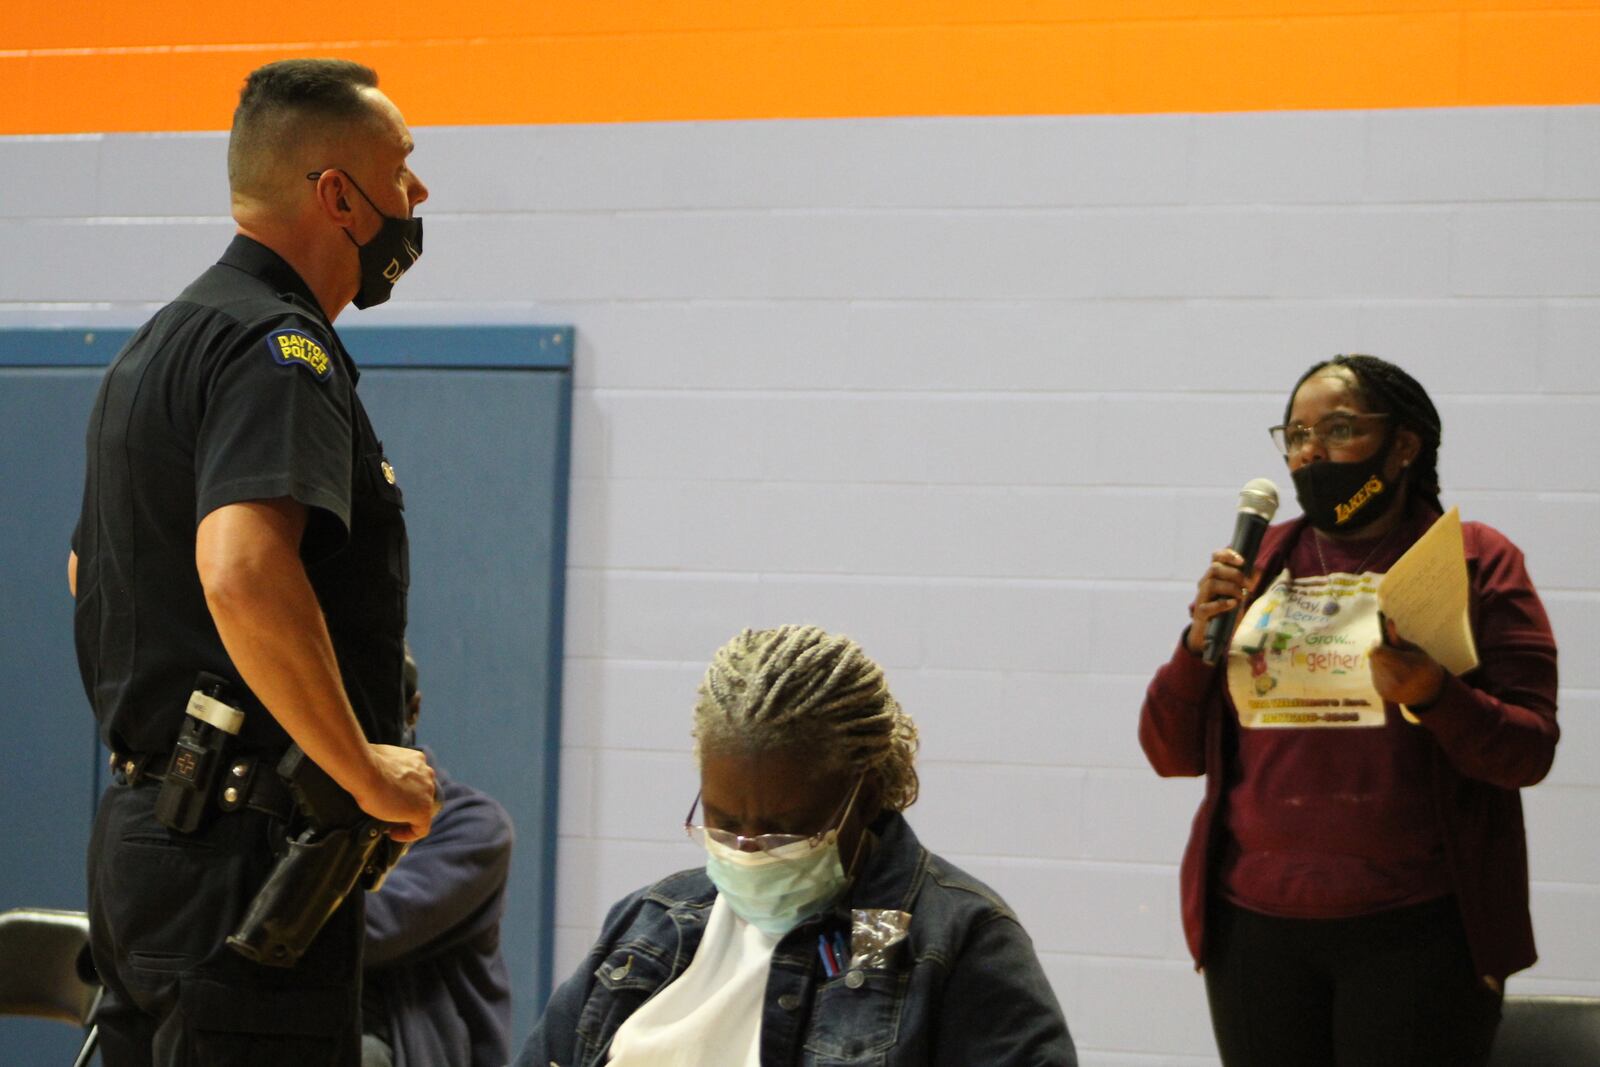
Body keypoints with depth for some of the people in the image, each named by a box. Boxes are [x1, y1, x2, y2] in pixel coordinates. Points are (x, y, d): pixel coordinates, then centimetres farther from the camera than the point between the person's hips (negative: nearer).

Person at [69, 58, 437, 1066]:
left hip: (139, 825, 10)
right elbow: (245, 577, -32)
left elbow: (89, 570, 30)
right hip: (244, 854, -10)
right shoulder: (279, 348, -15)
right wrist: (370, 773, -23)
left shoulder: (160, 341, 17)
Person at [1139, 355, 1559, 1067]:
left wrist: (1432, 695, -23)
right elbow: (1171, 753, 10)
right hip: (1256, 924, 3)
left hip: (1417, 928, -3)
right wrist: (1201, 640, -6)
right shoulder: (1254, 564, 10)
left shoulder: (1476, 562, 1)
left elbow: (1529, 752, -5)